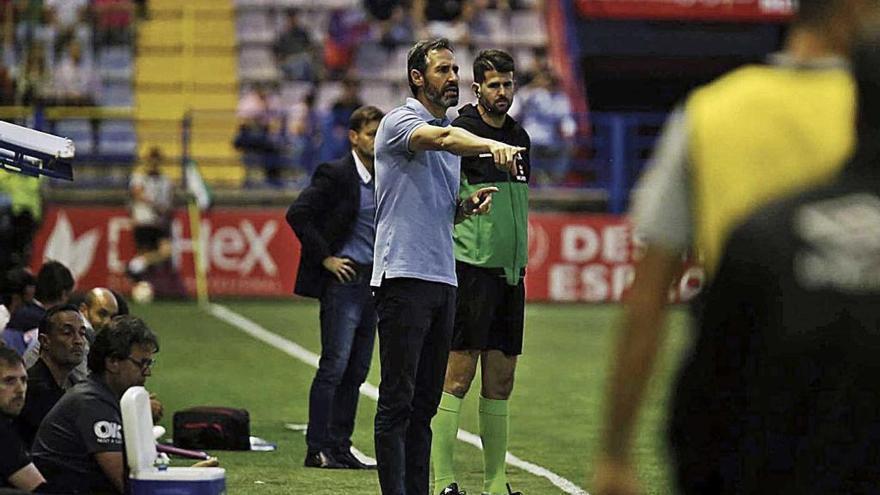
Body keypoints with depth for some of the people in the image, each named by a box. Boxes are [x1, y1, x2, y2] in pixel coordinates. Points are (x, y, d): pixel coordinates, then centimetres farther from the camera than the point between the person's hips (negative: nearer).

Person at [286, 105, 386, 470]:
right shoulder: (335, 175, -8)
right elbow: (297, 214, -14)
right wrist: (325, 258, -14)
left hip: (372, 282, 7)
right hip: (344, 279, -7)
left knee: (356, 371, 7)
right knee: (334, 366, -10)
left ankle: (340, 447, 11)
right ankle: (317, 449, -8)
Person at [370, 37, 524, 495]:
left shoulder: (451, 133, 21)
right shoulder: (400, 122, -5)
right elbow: (442, 138, -28)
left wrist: (469, 205, 6)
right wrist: (492, 145, -45)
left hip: (443, 279, 8)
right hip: (404, 277, -8)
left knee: (425, 401, 8)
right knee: (397, 400, -8)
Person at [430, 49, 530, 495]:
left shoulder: (519, 136, 17)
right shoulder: (459, 133, -6)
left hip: (510, 271, 7)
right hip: (472, 268, -7)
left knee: (501, 381, 8)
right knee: (458, 374, -8)